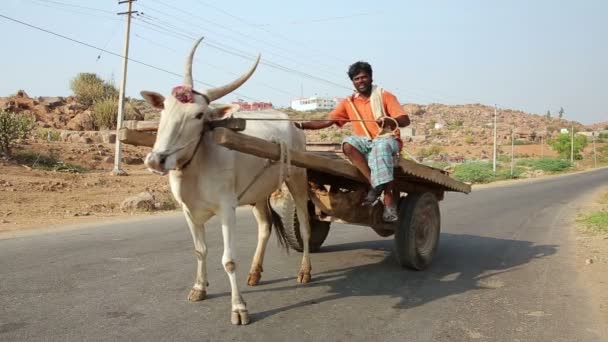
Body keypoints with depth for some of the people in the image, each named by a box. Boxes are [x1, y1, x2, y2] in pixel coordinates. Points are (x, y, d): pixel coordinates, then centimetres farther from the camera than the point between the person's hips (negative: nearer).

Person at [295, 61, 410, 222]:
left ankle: (389, 203, -43)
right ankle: (376, 183, -32)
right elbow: (327, 121, 4)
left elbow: (405, 120, -7)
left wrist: (389, 121, -30)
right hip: (364, 143, 3)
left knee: (380, 148, -39)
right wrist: (302, 125, -10)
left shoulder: (385, 96, 2)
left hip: (387, 139, -3)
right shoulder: (349, 102, 10)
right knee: (348, 142, -31)